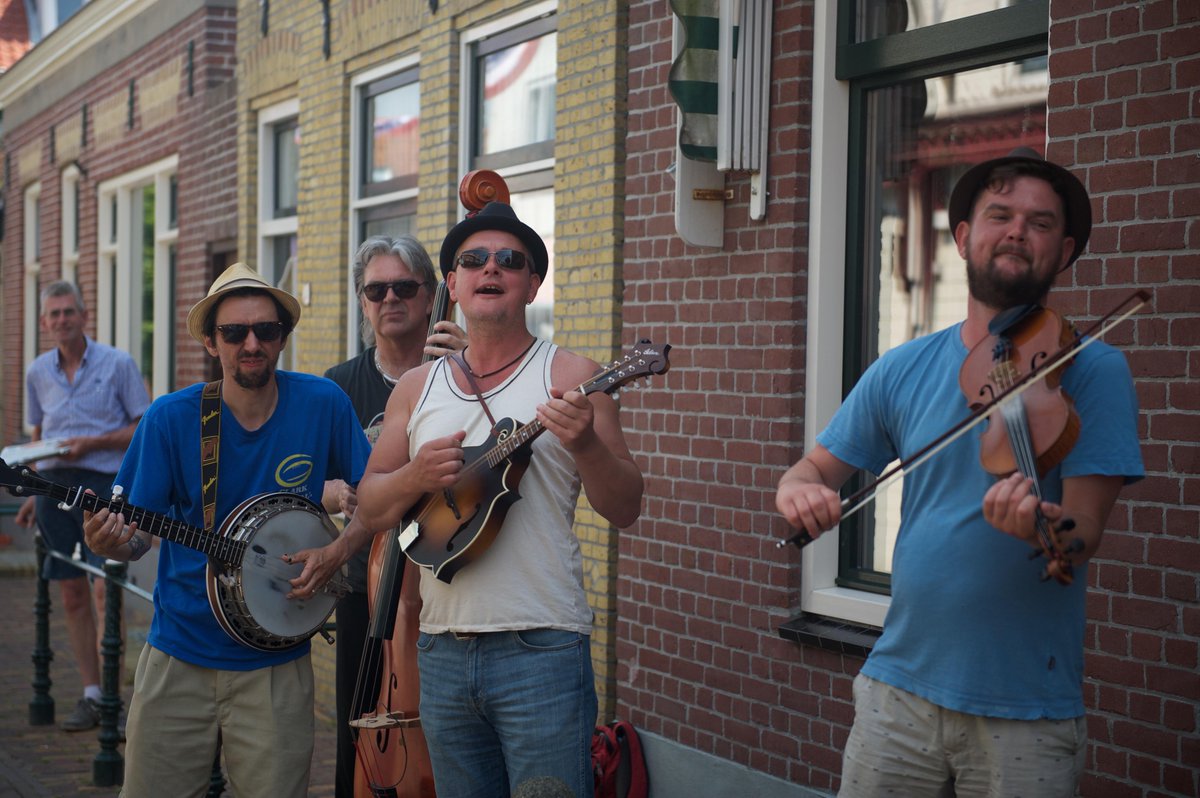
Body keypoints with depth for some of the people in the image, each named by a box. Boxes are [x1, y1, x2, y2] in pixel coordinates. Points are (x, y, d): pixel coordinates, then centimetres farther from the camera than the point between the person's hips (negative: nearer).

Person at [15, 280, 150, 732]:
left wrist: (91, 442, -12)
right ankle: (91, 695, 13)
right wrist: (34, 494, 16)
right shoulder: (38, 373, 12)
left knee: (105, 591, -12)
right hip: (53, 485, 4)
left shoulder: (118, 364, -1)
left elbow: (146, 428, -1)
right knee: (73, 595, 6)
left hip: (102, 482, -4)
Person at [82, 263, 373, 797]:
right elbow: (137, 532, -2)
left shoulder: (321, 405, -3)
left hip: (276, 666, 0)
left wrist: (338, 552, -10)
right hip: (179, 657, 0)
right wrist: (111, 543, -25)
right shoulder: (171, 418, -5)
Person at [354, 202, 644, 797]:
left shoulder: (569, 378, -1)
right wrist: (414, 477, -8)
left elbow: (625, 510, -4)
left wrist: (586, 443, -23)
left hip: (542, 651, -4)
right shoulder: (417, 387, 12)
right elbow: (368, 508, 12)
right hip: (442, 651, 5)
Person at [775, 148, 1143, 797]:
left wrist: (1045, 525, -36)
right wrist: (800, 490, -13)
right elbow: (816, 469, 10)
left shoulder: (1091, 369, -5)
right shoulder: (903, 371, 6)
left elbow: (1084, 531, -13)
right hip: (899, 687, 3)